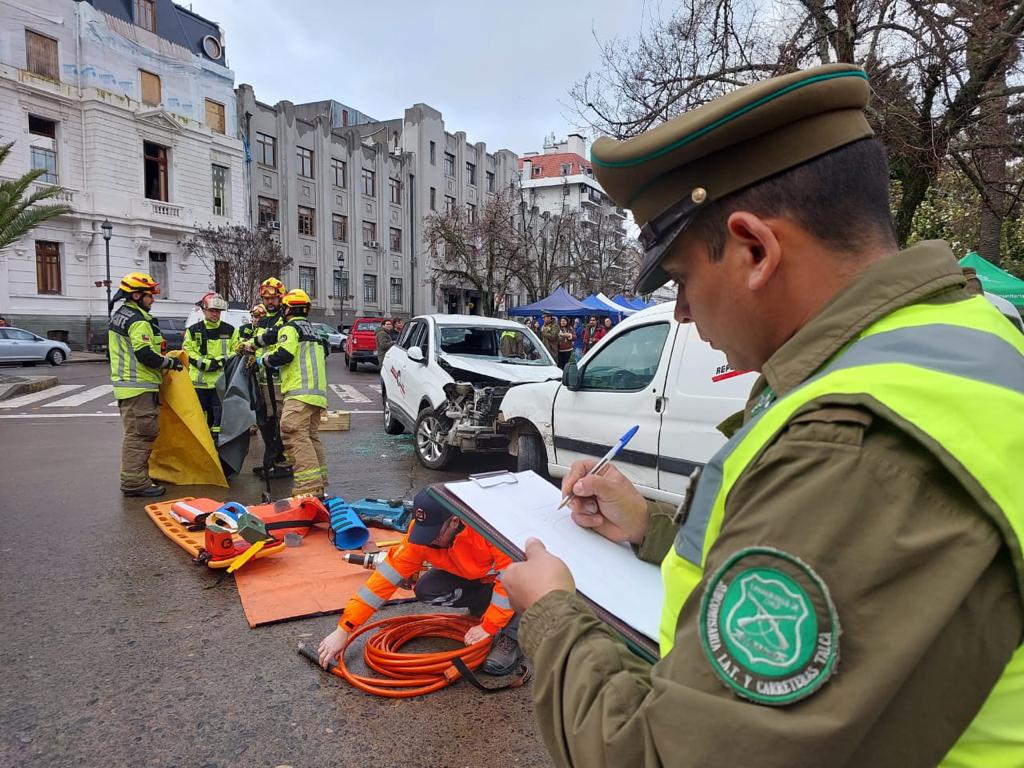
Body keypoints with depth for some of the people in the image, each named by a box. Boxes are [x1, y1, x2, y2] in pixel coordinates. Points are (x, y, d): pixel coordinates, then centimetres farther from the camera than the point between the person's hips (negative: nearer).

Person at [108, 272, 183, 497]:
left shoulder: (119, 317, 18)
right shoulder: (138, 321, -16)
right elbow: (146, 355, -23)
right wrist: (171, 362, -8)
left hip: (126, 385, 11)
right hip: (140, 387, -11)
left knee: (134, 434, 18)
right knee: (140, 434, -7)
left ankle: (132, 478, 26)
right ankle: (135, 481, -4)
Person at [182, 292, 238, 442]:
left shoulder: (230, 330, 7)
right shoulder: (193, 330, 6)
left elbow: (236, 351, 7)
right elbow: (187, 353, 2)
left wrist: (222, 361, -11)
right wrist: (206, 363, -13)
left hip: (222, 381, 0)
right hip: (199, 381, 0)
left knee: (220, 415, -3)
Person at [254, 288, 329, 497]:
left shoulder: (290, 328, -2)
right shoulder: (313, 331, 26)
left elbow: (284, 354, -16)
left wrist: (264, 360, 3)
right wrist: (282, 368, 30)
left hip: (300, 392, -9)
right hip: (318, 392, 9)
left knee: (295, 435, -13)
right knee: (311, 436, 14)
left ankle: (308, 485, -21)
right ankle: (319, 483, 16)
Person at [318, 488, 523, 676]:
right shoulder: (421, 530, -24)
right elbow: (387, 575, -23)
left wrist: (489, 626, -32)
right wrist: (343, 630, -24)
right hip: (468, 574, 5)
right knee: (426, 590, -18)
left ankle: (512, 637, -14)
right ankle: (482, 608, 6)